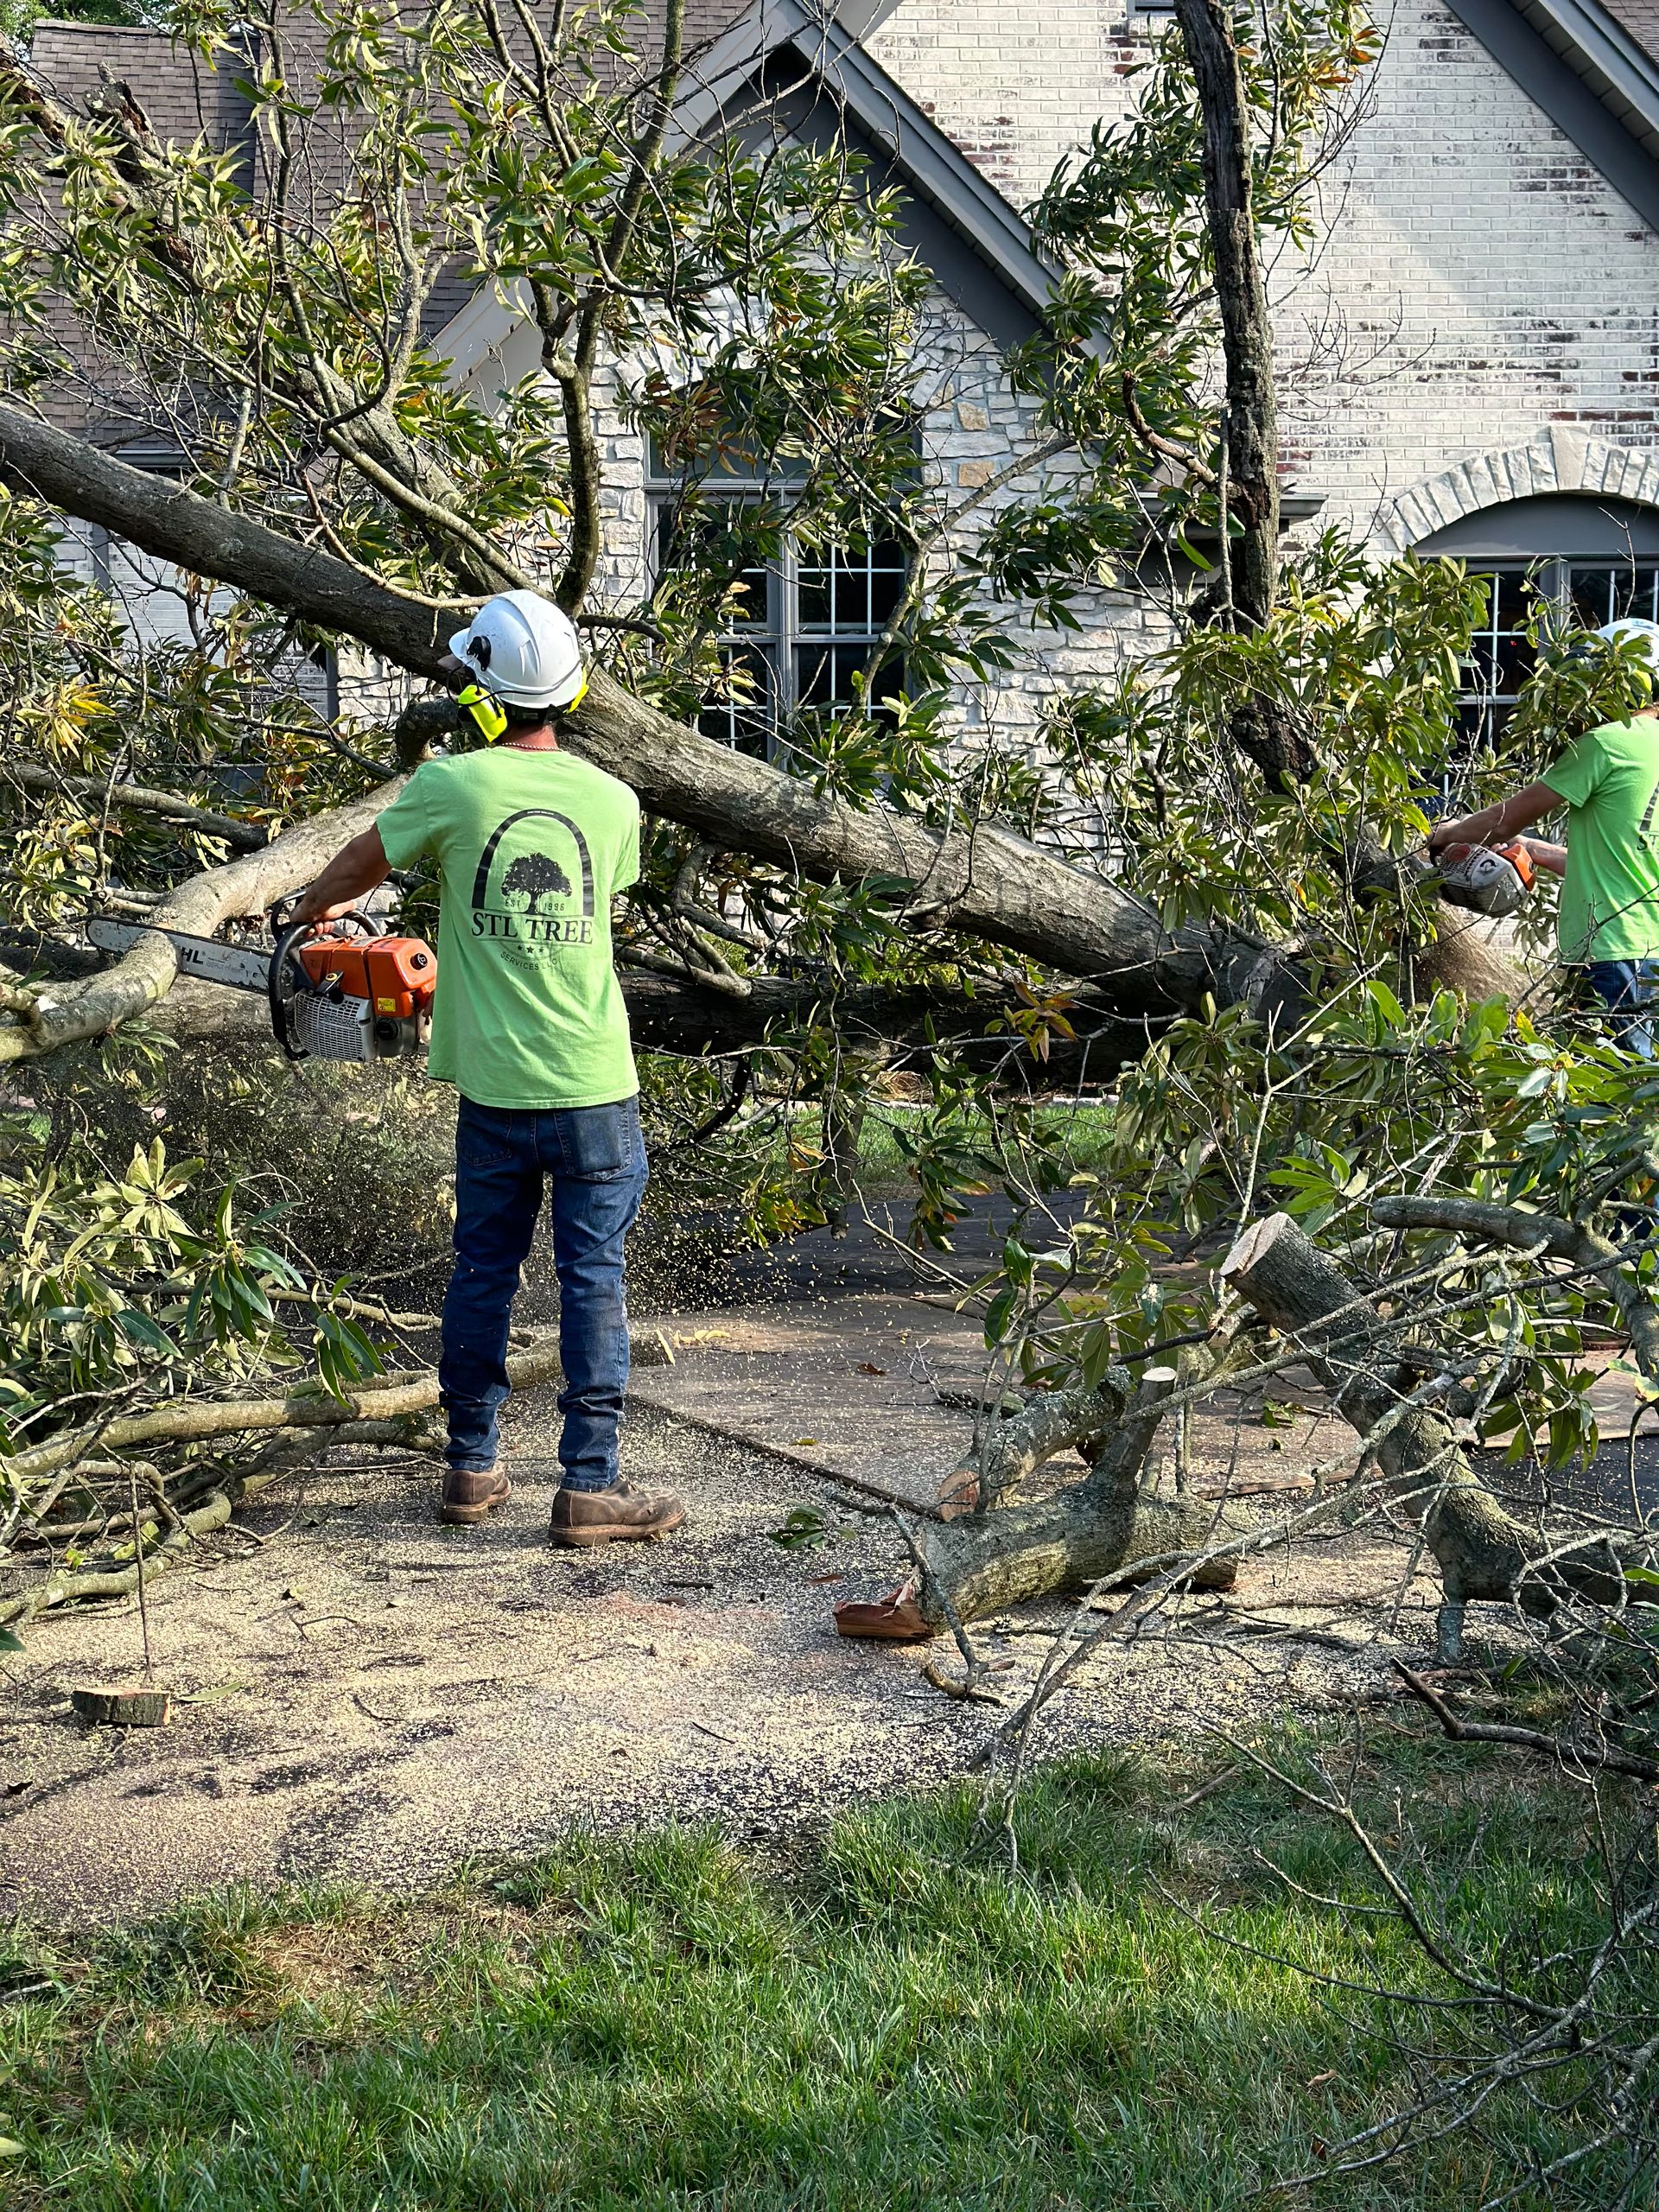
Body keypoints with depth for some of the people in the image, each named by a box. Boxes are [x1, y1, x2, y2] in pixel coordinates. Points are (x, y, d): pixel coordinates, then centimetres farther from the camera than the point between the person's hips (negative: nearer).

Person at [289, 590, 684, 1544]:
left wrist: (312, 912, 32)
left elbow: (358, 868, 9)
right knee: (594, 1278, 4)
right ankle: (590, 1483, 4)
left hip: (493, 1088, 1)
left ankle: (474, 1468, 22)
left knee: (483, 1273, 13)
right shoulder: (613, 802, -3)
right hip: (594, 1088, 0)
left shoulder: (450, 786, -8)